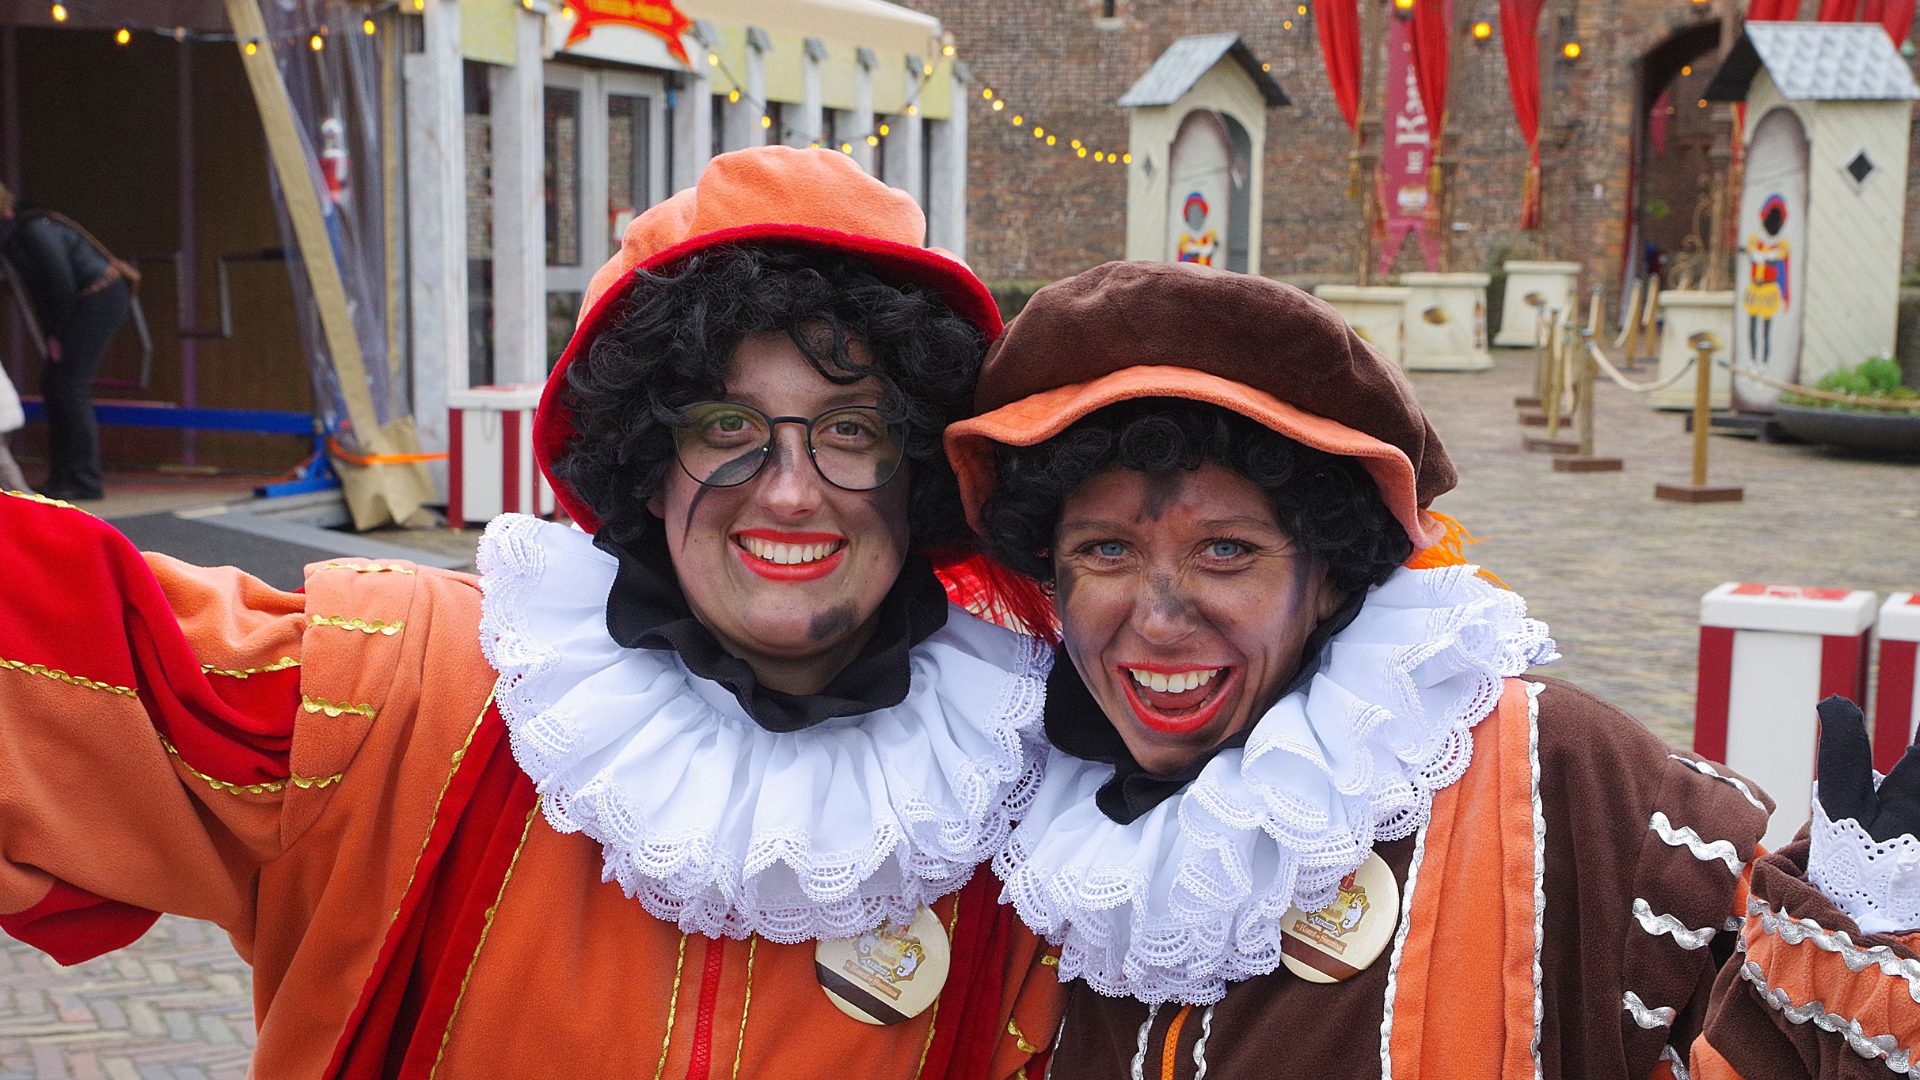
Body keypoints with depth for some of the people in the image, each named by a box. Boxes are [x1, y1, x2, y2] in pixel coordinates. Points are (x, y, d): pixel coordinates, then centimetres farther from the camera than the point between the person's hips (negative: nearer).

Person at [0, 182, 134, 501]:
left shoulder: (33, 232, -18)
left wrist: (54, 334, -11)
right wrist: (49, 335, 2)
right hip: (86, 303, 10)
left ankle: (81, 480, -8)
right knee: (53, 383, 9)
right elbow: (40, 293, 12)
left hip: (100, 299, -10)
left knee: (69, 386, -11)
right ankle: (63, 476, 13)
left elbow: (62, 285, -20)